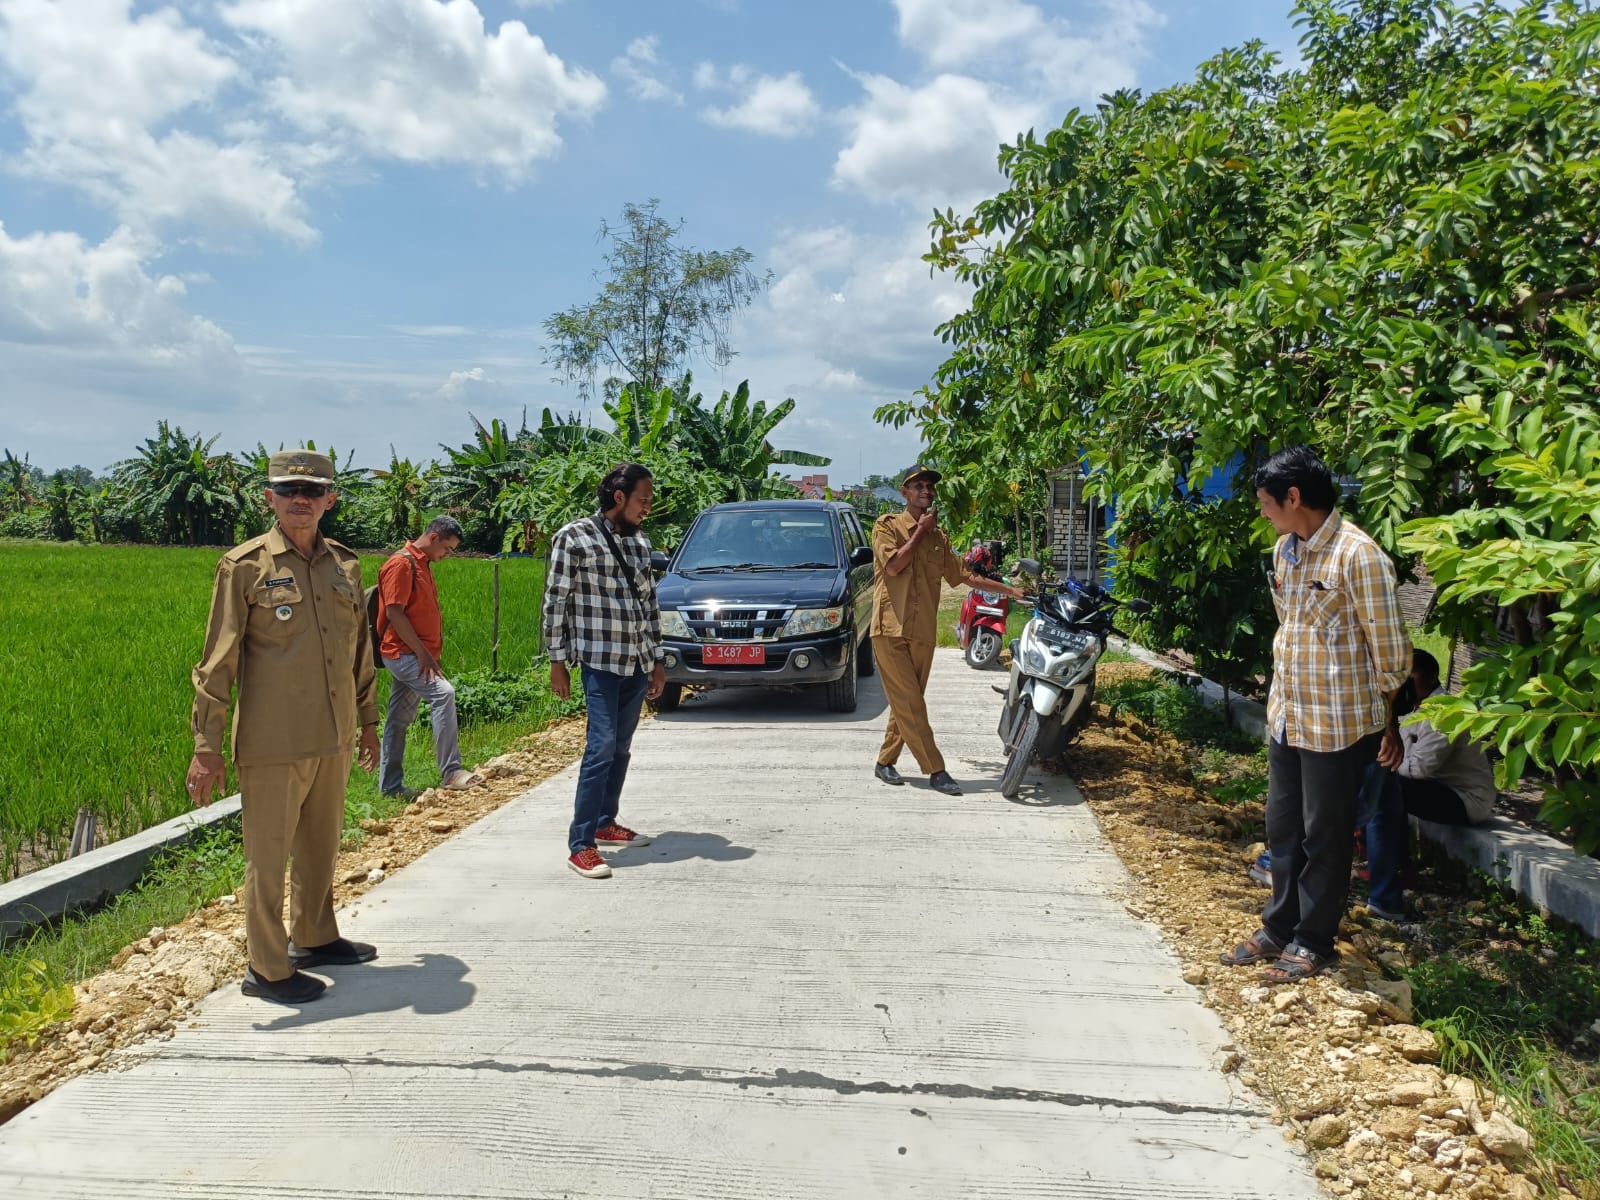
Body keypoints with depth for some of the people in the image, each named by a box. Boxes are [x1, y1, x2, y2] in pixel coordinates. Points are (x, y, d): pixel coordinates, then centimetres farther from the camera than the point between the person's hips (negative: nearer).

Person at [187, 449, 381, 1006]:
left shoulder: (345, 564, 7)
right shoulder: (245, 565, -8)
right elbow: (217, 660, -8)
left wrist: (367, 721, 18)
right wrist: (206, 744, -10)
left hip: (333, 739, 6)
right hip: (273, 743, -5)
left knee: (322, 846, 18)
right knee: (268, 855, 4)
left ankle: (315, 939, 37)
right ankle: (267, 969, 18)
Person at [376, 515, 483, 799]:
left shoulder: (422, 564, 17)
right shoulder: (401, 564, -13)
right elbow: (394, 613, -19)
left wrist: (428, 653, 16)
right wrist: (422, 653, -19)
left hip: (415, 654, 10)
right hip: (403, 653, -10)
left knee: (400, 719, 12)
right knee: (443, 692, -24)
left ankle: (390, 784, 17)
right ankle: (451, 772, -24)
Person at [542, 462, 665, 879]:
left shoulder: (639, 543, 12)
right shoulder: (574, 538, -6)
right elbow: (555, 602, -5)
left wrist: (657, 661, 14)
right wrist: (557, 661, -6)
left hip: (638, 664, 7)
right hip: (601, 662, -7)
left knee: (621, 748, 13)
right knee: (602, 746, -12)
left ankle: (605, 824, 27)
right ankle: (580, 845, -9)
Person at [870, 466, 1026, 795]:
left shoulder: (938, 537, 15)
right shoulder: (887, 526, -2)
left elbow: (964, 575, 18)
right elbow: (893, 566, -15)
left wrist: (1009, 590, 15)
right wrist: (919, 532, -8)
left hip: (923, 634, 6)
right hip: (891, 631, -6)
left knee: (906, 704, 9)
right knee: (910, 704, -7)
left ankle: (885, 762, 21)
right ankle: (936, 770, -4)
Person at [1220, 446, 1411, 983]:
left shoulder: (1358, 555, -18)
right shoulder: (1285, 549, 7)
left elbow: (1390, 648, -12)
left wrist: (1380, 712, 0)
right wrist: (1284, 691, 16)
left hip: (1337, 724, -7)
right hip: (1286, 714, 8)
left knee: (1325, 836, 7)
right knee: (1283, 828, 16)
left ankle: (1314, 941, 21)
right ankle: (1279, 927, 30)